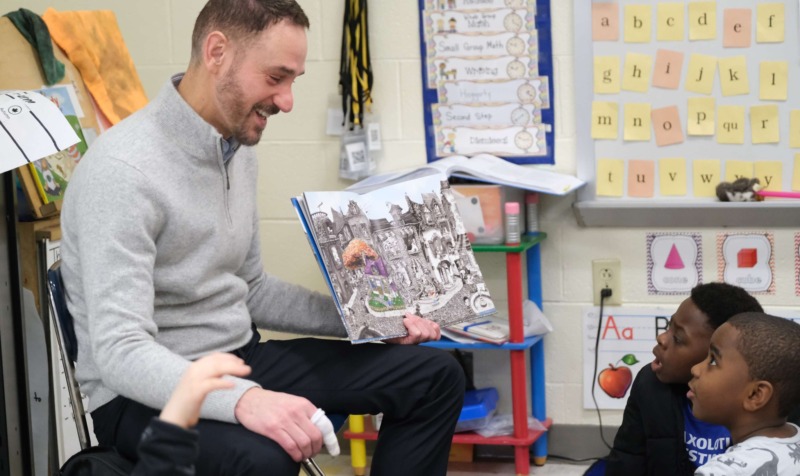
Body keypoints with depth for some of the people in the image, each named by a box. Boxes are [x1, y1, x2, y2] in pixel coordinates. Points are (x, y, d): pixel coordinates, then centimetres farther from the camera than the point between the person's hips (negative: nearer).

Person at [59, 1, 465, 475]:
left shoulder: (238, 150, 7)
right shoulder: (123, 169, -23)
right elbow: (120, 351, -30)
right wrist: (243, 399, -45)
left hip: (241, 359, 9)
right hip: (147, 393, -9)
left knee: (434, 375, 3)